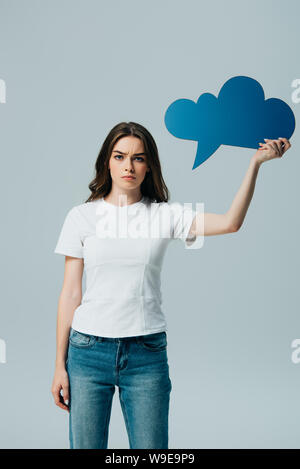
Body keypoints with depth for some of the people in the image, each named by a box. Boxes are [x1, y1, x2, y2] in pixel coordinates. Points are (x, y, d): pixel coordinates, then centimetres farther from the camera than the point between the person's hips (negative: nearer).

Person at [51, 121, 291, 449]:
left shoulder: (166, 215, 3)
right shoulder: (82, 216, 3)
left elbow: (231, 222, -12)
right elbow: (70, 293, 4)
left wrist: (256, 162, -16)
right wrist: (60, 365, 3)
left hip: (147, 354, 0)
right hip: (88, 350, 0)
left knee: (151, 448, 5)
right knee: (86, 446, 5)